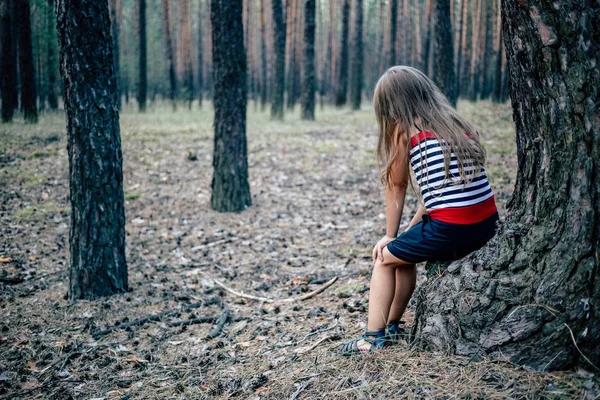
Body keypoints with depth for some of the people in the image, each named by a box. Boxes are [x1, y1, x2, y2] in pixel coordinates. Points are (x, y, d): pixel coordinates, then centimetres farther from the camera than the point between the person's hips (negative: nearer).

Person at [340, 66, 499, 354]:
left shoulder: (405, 128, -1)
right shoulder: (457, 123, 17)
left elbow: (396, 185, 7)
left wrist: (390, 236, 18)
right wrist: (410, 230, 18)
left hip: (450, 230, -7)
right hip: (487, 226, 7)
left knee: (385, 257, 19)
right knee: (405, 251, 29)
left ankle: (374, 336, 17)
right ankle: (391, 326, 38)